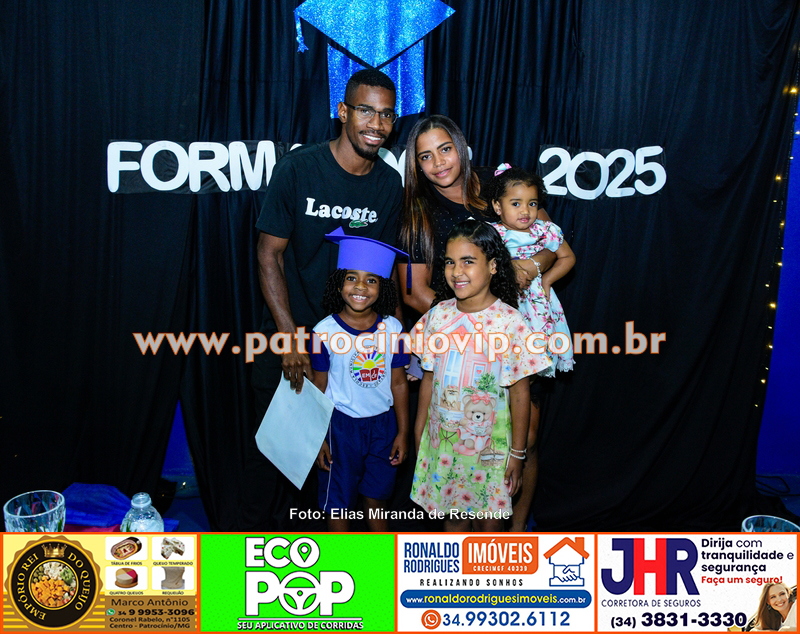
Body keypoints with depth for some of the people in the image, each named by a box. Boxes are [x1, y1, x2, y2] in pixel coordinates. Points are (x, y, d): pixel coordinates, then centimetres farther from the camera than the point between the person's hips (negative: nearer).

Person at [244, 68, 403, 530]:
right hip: (288, 331, -3)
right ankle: (253, 530, 28)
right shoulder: (299, 168, -13)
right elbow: (270, 254, -11)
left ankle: (282, 526, 34)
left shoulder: (390, 184, -2)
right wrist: (290, 336, -18)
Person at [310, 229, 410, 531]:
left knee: (376, 498, 18)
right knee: (339, 504, 11)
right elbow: (318, 388, -5)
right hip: (341, 424, -2)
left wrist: (402, 431, 4)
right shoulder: (325, 331, -13)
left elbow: (398, 383, 1)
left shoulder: (393, 328, -6)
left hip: (382, 423, 2)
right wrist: (318, 437, -3)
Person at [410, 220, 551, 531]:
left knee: (489, 519, 9)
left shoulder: (510, 322, -14)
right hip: (442, 439, 3)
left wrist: (517, 453, -5)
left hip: (490, 443, -3)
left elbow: (520, 394, -9)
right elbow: (429, 379, 6)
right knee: (453, 513, 17)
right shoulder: (438, 315, -4)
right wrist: (419, 434, 11)